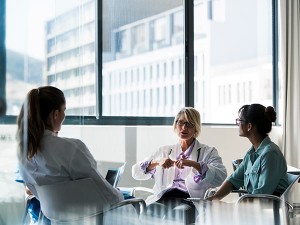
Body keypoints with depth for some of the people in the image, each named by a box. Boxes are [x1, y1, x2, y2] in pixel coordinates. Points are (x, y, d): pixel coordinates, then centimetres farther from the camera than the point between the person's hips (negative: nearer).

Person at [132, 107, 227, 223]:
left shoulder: (208, 152, 17)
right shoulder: (164, 151, 26)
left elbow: (221, 176, -3)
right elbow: (136, 172, 17)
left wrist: (194, 164, -16)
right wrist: (157, 162, -3)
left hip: (190, 199, -2)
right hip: (163, 198, 3)